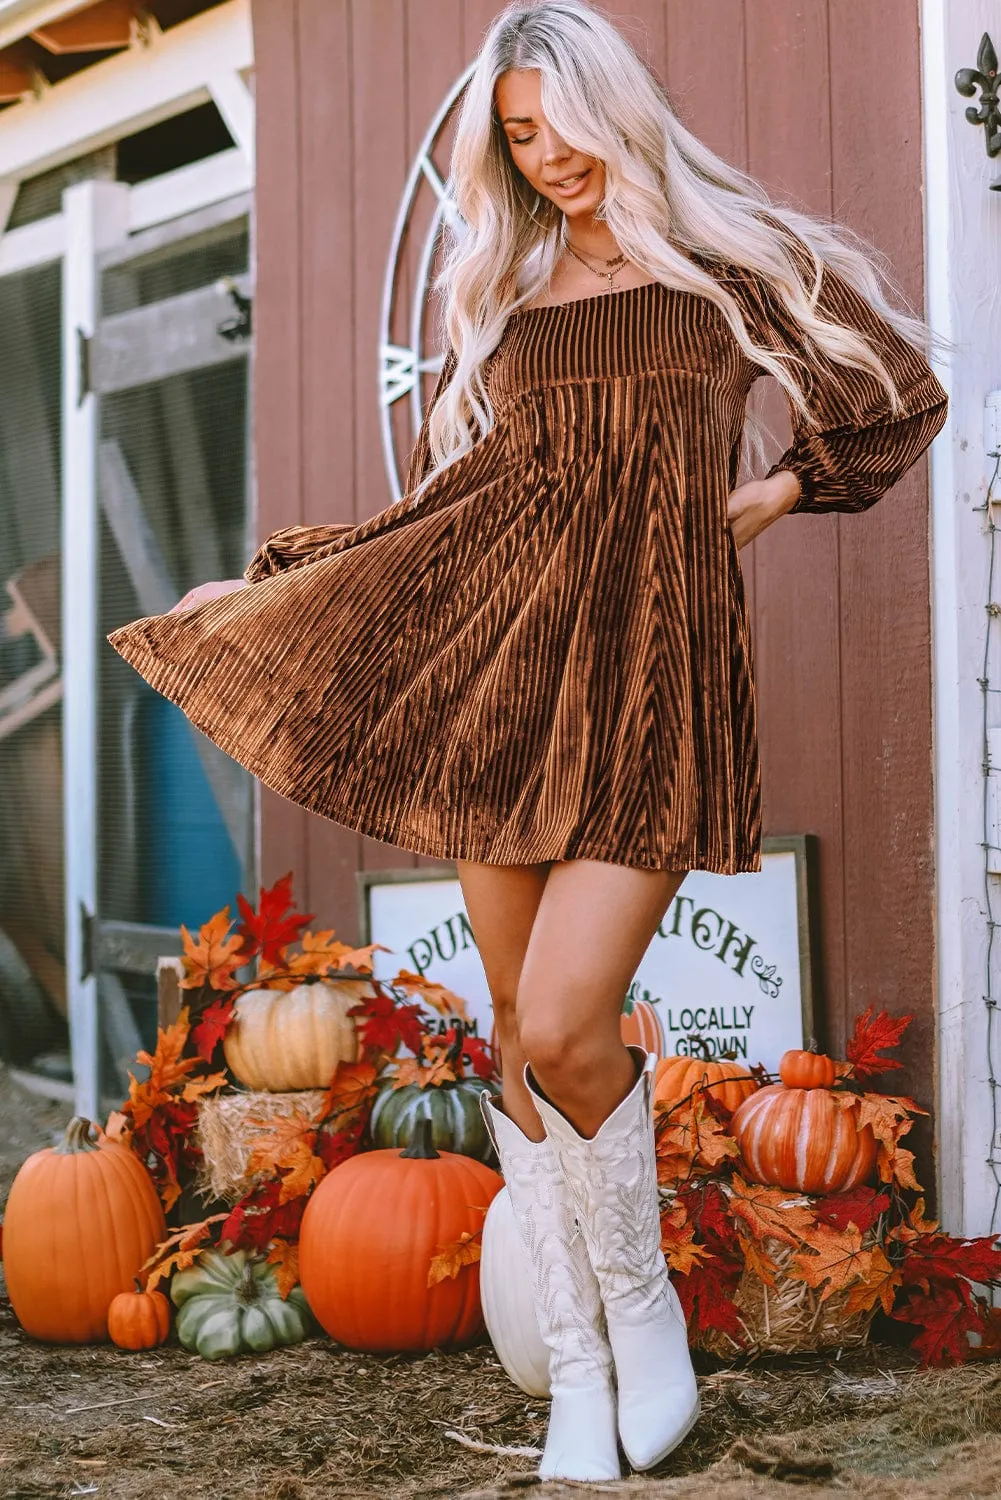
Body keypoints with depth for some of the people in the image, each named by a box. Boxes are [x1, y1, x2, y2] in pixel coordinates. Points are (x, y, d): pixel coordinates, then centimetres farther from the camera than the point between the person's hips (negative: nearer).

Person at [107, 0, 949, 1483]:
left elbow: (902, 395, 18)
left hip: (654, 682, -3)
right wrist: (267, 581, 19)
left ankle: (642, 1300, 9)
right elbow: (442, 498, 20)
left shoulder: (732, 261, 8)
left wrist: (781, 489, 7)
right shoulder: (501, 293, 16)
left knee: (560, 1029, -17)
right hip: (506, 665, 4)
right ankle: (577, 1375, 14)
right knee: (522, 1046, 2)